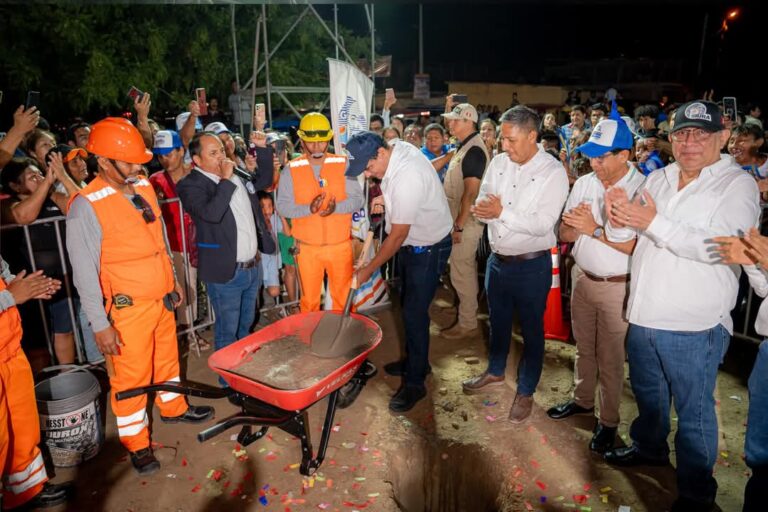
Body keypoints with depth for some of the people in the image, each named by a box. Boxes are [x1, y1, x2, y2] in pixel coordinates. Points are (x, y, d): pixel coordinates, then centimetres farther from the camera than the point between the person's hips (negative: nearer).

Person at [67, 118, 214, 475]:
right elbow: (85, 271, -17)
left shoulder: (143, 186, 3)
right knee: (131, 377, 8)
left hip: (162, 298, 7)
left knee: (167, 358, 23)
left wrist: (173, 281, 18)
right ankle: (137, 443, 27)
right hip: (128, 308, -6)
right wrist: (100, 325, -16)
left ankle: (173, 408, 45)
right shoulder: (86, 205, -18)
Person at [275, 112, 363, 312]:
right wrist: (308, 208, -25)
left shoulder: (343, 164, -1)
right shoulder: (291, 169, -3)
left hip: (340, 245, 1)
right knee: (309, 299, 14)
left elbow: (357, 199, -5)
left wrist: (336, 207, -24)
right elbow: (282, 206, -8)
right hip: (307, 247, 0)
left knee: (343, 297, 15)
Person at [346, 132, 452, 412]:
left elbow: (398, 235, -26)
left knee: (414, 312, -4)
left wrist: (369, 270, -18)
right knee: (408, 306, 19)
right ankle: (415, 361, 38)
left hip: (428, 248, -9)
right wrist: (385, 199, -1)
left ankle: (415, 382, 11)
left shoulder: (407, 178, -33)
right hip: (412, 243, 10)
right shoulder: (398, 149, -5)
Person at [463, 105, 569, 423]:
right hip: (497, 259, 5)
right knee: (498, 321, 23)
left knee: (531, 329, 11)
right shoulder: (498, 163, 1)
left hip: (532, 266, -5)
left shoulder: (553, 172, -15)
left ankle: (526, 392, 29)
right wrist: (482, 209, -23)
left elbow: (543, 224, -22)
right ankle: (495, 372, 46)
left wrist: (503, 212, -29)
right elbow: (482, 206, 1)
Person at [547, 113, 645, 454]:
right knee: (583, 347, 21)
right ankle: (583, 400, 41)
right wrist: (576, 225, -19)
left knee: (610, 358, 8)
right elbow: (564, 233, 2)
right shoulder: (584, 183, 1)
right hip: (582, 277, 6)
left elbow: (636, 246, -23)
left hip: (617, 286, -5)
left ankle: (608, 421, 26)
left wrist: (595, 229, -26)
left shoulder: (642, 189, -17)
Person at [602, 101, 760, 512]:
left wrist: (653, 222, -28)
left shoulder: (738, 184, -9)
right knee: (647, 393, 25)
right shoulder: (657, 179, 7)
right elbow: (623, 236, 6)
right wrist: (618, 216, -17)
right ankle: (649, 447, 49)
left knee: (694, 412, 9)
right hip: (644, 315, 6)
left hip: (694, 326, -5)